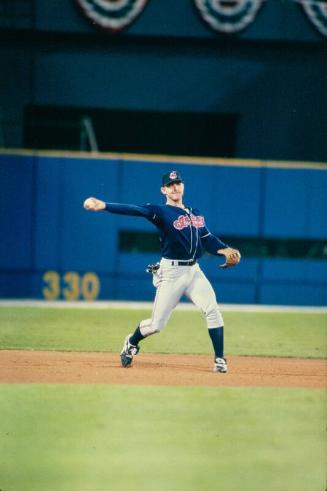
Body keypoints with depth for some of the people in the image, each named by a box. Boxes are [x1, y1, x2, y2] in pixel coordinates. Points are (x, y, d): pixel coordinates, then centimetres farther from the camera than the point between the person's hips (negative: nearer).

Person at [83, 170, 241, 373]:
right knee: (157, 324, -1)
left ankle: (219, 360, -6)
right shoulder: (161, 212, -6)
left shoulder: (196, 214, 14)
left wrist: (226, 250, -3)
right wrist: (104, 206, -37)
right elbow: (135, 210, -21)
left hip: (194, 271, 4)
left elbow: (208, 239, 18)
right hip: (171, 273, -4)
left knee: (212, 310, -14)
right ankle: (131, 344, 30)